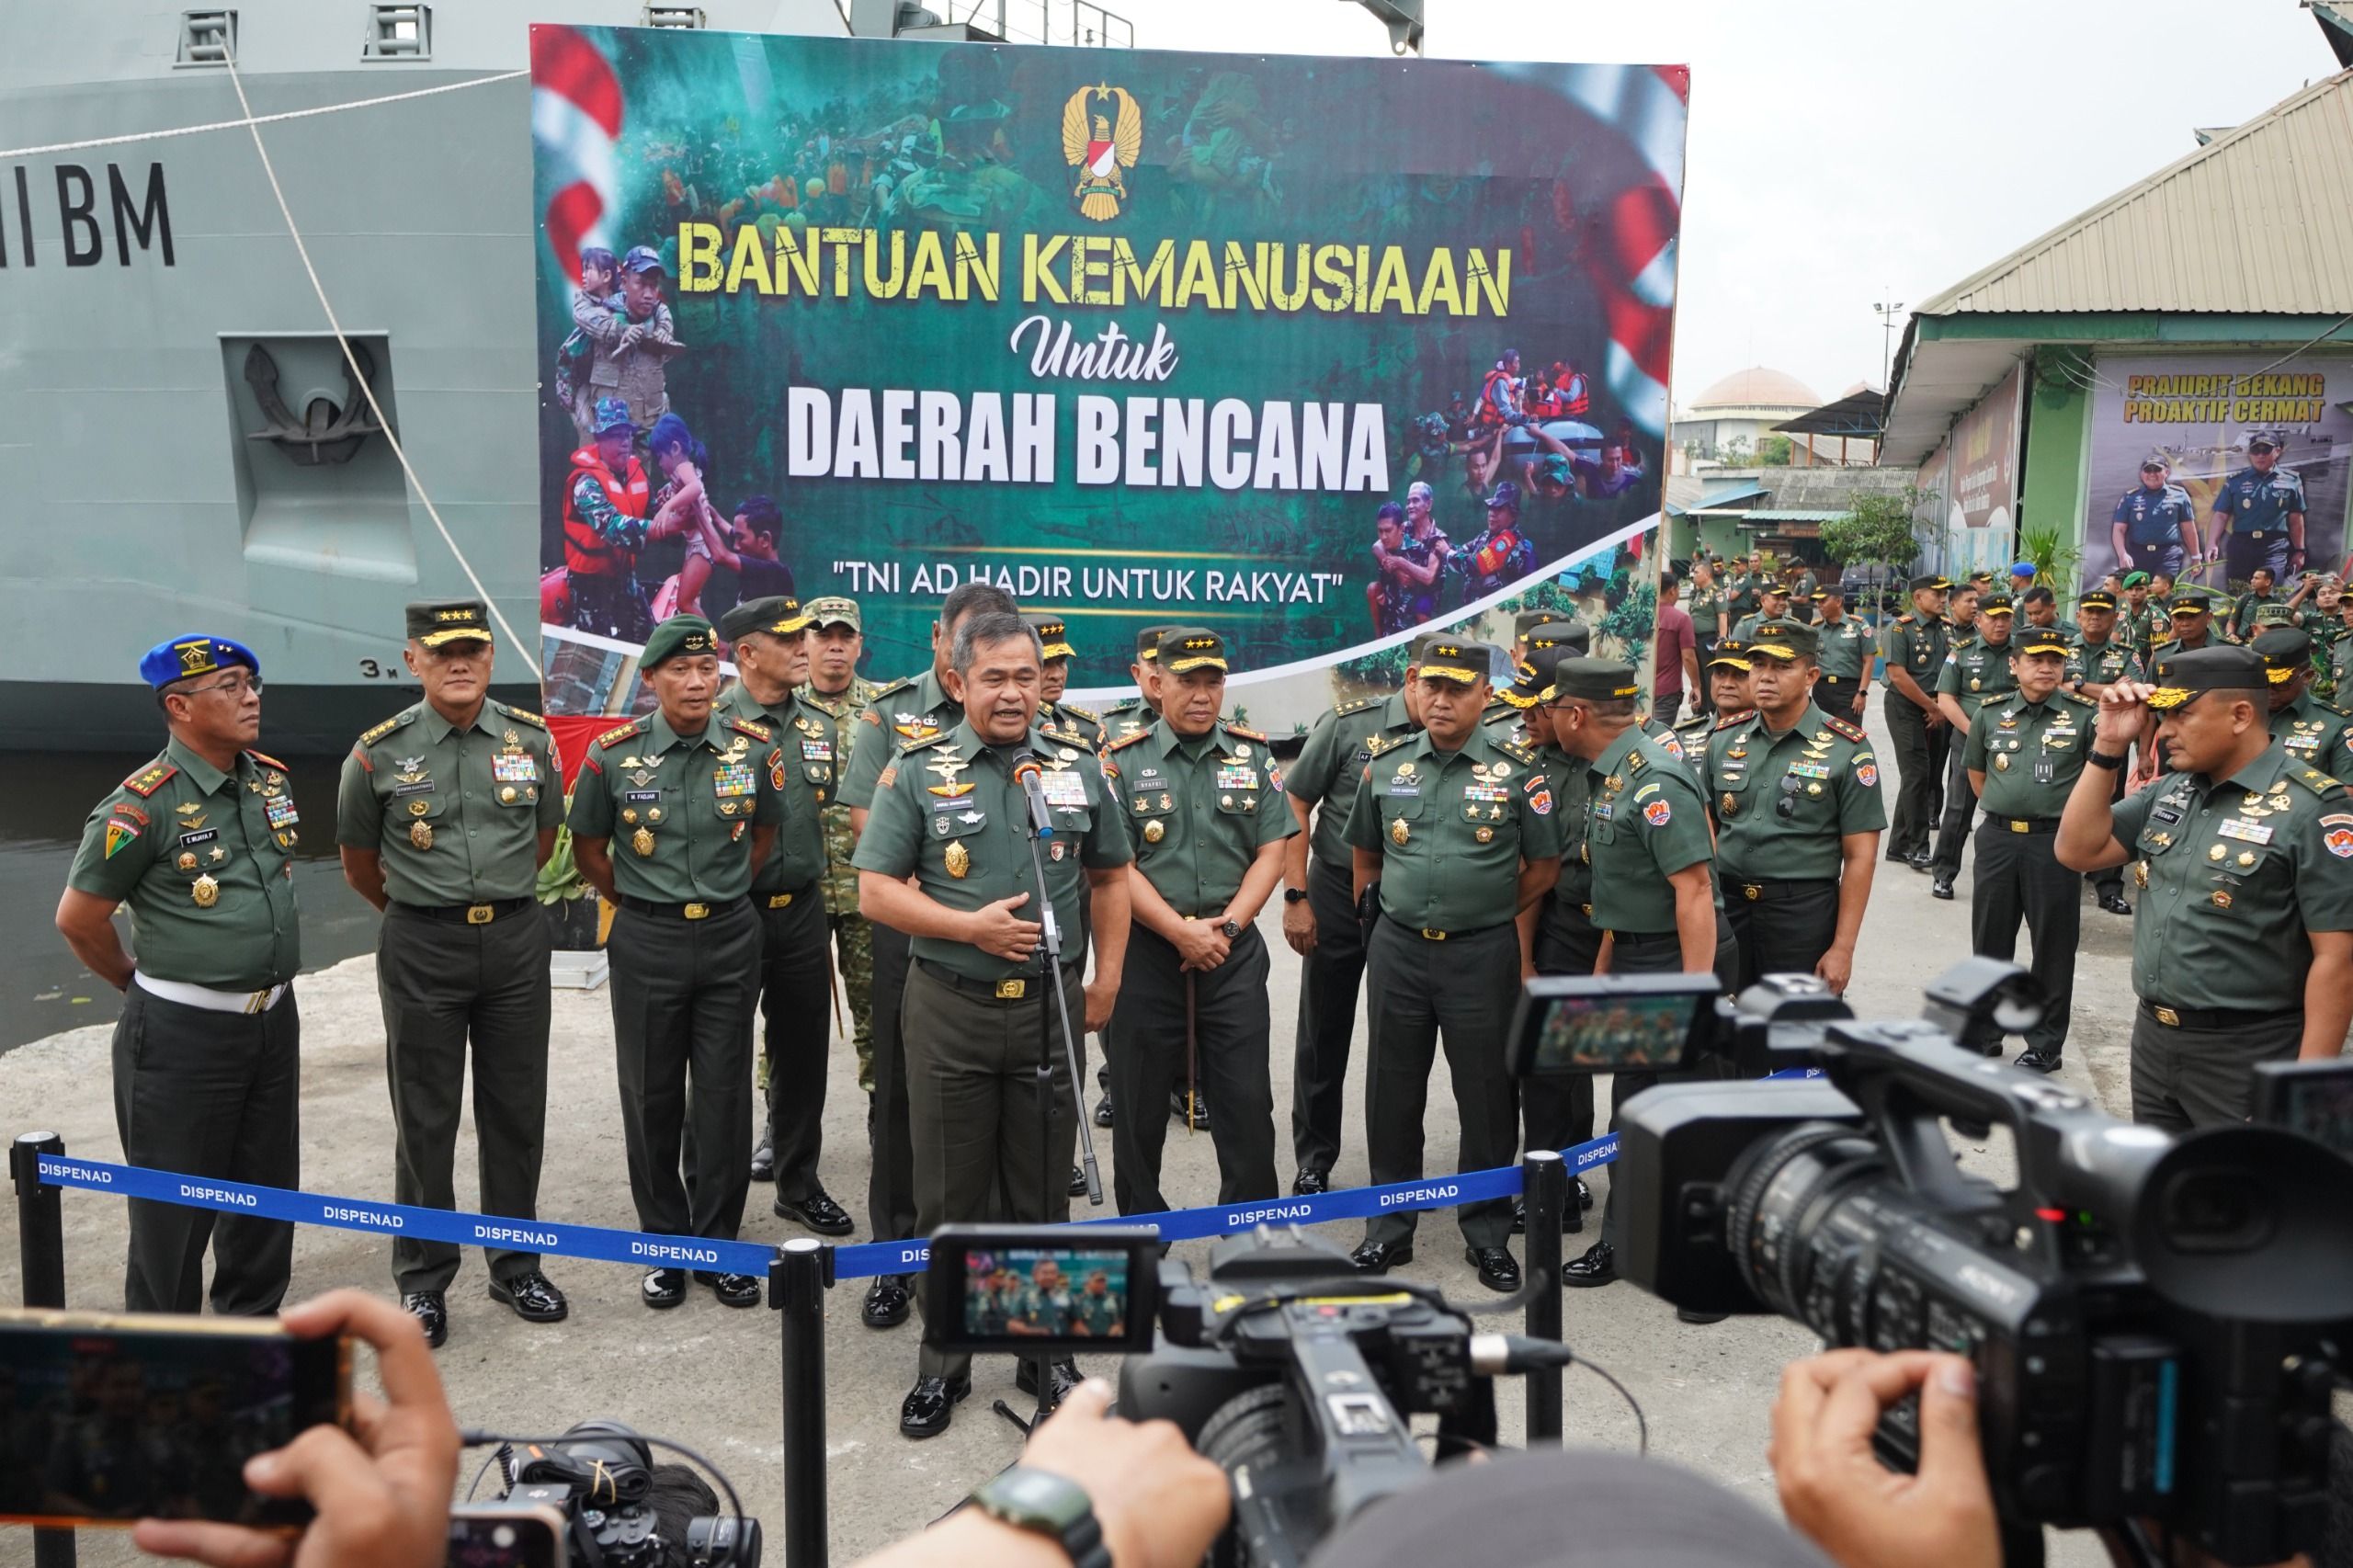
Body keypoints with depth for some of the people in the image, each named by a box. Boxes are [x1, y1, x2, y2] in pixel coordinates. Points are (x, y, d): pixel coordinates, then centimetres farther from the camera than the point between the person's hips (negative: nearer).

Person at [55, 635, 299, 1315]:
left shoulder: (272, 780, 5)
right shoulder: (144, 805, -16)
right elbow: (78, 919, -9)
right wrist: (144, 986, 4)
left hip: (274, 1020, 7)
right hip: (182, 1034, -6)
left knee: (268, 1187, 16)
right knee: (174, 1206, 6)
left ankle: (252, 1322, 33)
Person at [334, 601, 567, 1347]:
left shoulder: (532, 739, 0)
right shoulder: (379, 753, -6)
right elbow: (359, 862, 8)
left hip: (516, 940, 2)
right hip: (421, 949, -2)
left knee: (516, 1111, 11)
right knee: (425, 1120, 6)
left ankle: (516, 1265, 26)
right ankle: (422, 1281, 20)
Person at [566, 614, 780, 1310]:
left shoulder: (756, 748, -4)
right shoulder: (612, 754, -7)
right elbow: (588, 848, 6)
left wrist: (725, 896, 11)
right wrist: (636, 903, 8)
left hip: (730, 937, 1)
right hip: (645, 943, -1)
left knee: (724, 1096, 5)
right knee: (651, 1097, 7)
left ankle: (718, 1245, 18)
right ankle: (665, 1245, 22)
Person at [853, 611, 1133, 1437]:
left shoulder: (1080, 769, 5)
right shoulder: (916, 771, -3)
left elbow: (1111, 876, 14)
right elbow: (876, 891, -5)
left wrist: (1107, 979, 6)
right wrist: (971, 926, -16)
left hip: (1051, 1007, 2)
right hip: (949, 1011, -2)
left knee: (1043, 1190, 12)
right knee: (949, 1196, 8)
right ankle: (943, 1362, 22)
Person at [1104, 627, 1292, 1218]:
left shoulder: (1253, 756, 7)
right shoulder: (1124, 761, 0)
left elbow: (1272, 852, 3)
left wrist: (1225, 926, -10)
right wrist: (1182, 932, -14)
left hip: (1235, 952, 1)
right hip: (1145, 951, -1)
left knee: (1246, 1099, 3)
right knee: (1138, 1102, 8)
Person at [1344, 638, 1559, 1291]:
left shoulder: (1516, 771, -5)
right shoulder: (1386, 764, 4)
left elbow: (1544, 866, 4)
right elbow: (1365, 853, 18)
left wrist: (1489, 911, 4)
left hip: (1483, 954, -2)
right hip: (1397, 948, 3)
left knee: (1485, 1093, 6)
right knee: (1392, 1091, 10)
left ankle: (1487, 1231, 21)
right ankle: (1389, 1225, 24)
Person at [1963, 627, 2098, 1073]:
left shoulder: (2084, 715, -4)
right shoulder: (1991, 714, 4)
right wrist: (2003, 808, 12)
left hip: (2056, 840, -3)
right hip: (1997, 838, 3)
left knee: (2053, 947, 4)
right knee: (1990, 940, 12)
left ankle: (2044, 1045, 15)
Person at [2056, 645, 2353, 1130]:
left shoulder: (2312, 809, -15)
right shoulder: (2170, 792, 7)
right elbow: (2077, 851, 6)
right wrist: (2108, 747, -2)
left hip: (2248, 1055, -7)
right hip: (2152, 1039, 7)